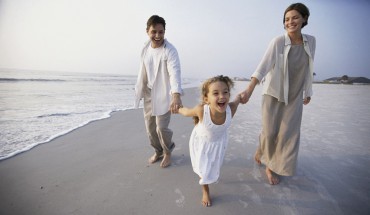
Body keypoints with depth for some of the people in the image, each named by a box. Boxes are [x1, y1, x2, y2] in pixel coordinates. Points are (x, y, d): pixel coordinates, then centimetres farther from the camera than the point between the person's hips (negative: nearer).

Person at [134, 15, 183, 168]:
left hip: (164, 94, -6)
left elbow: (175, 72, -34)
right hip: (149, 94, 6)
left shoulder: (170, 50, -18)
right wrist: (139, 91, 16)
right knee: (150, 127, 13)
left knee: (161, 127, -7)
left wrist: (176, 95, -50)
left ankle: (167, 151, 26)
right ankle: (158, 151, 38)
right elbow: (143, 72, 12)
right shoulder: (145, 49, 3)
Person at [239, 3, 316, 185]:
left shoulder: (311, 41, 0)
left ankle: (272, 167, 20)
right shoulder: (278, 42, -14)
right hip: (273, 93, -3)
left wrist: (307, 92, 16)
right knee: (269, 131, 1)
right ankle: (262, 149, 36)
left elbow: (308, 69, 10)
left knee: (288, 133, 2)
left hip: (294, 96, 4)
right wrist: (249, 90, -40)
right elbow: (263, 66, -26)